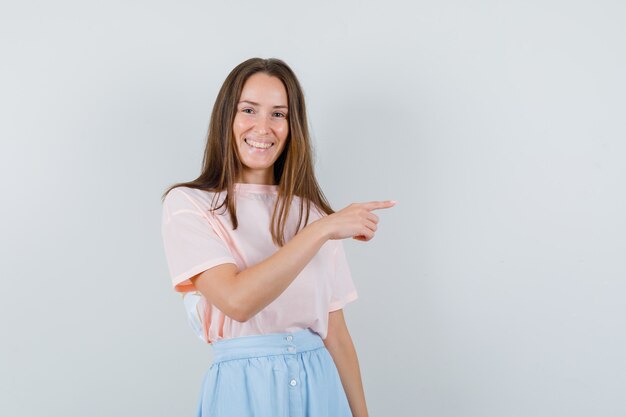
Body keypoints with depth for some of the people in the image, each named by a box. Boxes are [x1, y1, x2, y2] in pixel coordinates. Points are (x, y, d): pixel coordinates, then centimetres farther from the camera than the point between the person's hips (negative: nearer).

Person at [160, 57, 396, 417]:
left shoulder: (312, 212, 7)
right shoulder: (188, 204, -5)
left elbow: (336, 333, 7)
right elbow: (237, 300, -20)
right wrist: (321, 230, -18)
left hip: (320, 386, 4)